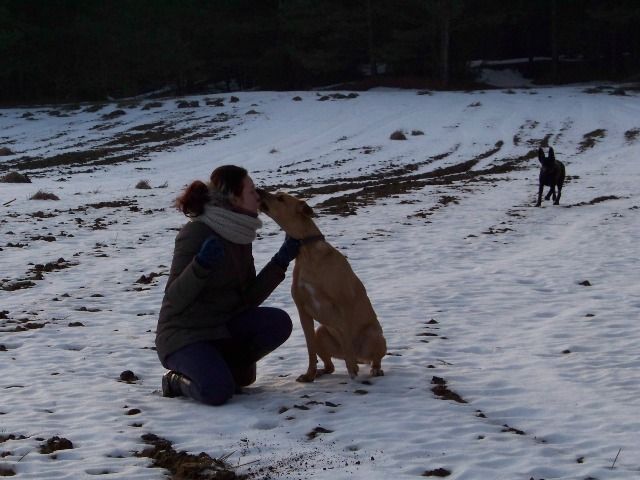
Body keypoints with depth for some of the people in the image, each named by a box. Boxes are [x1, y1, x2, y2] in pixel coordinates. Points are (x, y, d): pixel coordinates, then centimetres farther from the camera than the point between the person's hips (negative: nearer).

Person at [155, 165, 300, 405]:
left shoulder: (240, 235, 6)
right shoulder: (196, 233, -17)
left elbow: (247, 300, 3)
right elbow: (175, 299, -20)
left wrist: (281, 260, -1)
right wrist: (201, 265, -36)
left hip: (221, 329, 7)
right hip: (183, 337, -7)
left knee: (278, 322, -17)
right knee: (217, 391, -31)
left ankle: (229, 368, 2)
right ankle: (177, 380, 1)